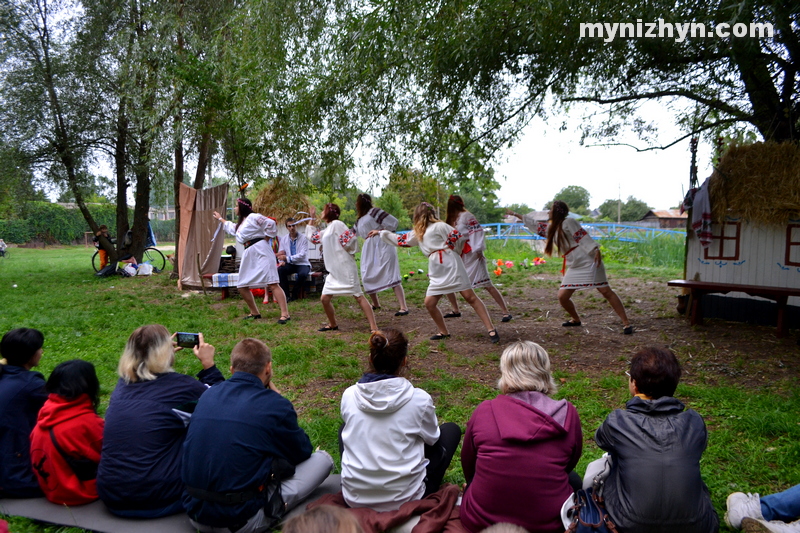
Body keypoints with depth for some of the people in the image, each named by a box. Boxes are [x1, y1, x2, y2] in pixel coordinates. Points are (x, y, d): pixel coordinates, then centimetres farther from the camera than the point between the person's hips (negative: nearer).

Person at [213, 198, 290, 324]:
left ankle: (285, 314, -22)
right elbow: (231, 227, 45)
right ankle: (254, 313, 23)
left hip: (261, 252, -10)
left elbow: (271, 223, -15)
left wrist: (266, 239, -7)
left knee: (272, 284, -17)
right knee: (242, 287, 10)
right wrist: (220, 218, 57)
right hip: (249, 255, 10)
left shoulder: (253, 217, -5)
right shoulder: (241, 223, 24)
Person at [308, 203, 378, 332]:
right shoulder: (328, 230, 20)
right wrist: (312, 218, 32)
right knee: (325, 299, 7)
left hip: (345, 268, -9)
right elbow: (313, 238, 35)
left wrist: (344, 250, -2)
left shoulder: (337, 224, -8)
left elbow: (350, 239, -19)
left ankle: (374, 327, -11)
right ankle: (333, 324, 26)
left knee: (359, 297, -10)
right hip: (334, 271, 9)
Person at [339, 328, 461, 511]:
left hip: (354, 498, 3)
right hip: (404, 500, -2)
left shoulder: (349, 395, -9)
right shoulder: (419, 399, -17)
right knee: (451, 429, 16)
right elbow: (432, 438, 2)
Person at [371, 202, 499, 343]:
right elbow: (400, 240, 27)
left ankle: (491, 330, -5)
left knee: (470, 297, -8)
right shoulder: (418, 232, 20)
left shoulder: (439, 226, -3)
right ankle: (444, 332, 20)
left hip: (451, 266, -7)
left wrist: (447, 251, 3)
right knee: (429, 303, 2)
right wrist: (380, 233, 30)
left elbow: (457, 237, -11)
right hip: (437, 273, 7)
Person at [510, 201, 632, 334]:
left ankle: (626, 323, -5)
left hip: (588, 262, -8)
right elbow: (535, 225, 26)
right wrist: (515, 215, 29)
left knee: (606, 291, -9)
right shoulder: (551, 227, 17)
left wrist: (596, 250, -27)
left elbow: (583, 236, -15)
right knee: (562, 296, 2)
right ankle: (576, 320, 26)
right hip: (574, 267, 8)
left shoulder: (568, 222, -7)